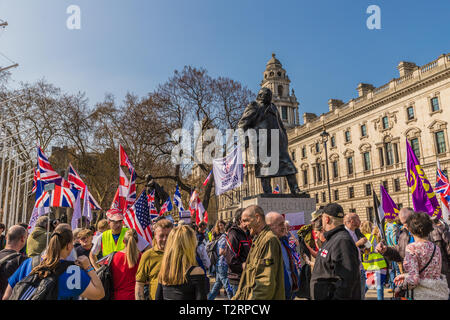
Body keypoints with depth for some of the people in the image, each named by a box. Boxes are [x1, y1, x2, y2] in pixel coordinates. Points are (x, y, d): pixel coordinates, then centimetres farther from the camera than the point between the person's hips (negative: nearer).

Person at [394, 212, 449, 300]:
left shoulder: (411, 248, -15)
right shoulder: (436, 248, 5)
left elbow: (413, 280, -20)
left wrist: (401, 286, -1)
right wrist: (405, 275, 16)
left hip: (423, 295, -6)